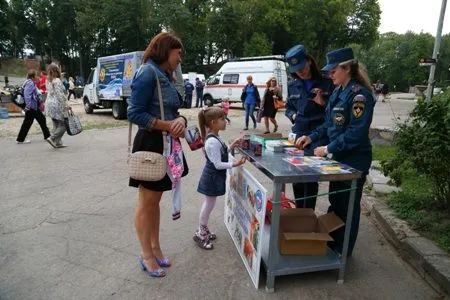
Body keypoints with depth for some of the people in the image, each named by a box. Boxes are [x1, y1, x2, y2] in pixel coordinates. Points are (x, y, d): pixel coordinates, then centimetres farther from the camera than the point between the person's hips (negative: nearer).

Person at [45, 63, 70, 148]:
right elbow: (60, 95, -18)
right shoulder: (57, 81, -14)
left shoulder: (49, 81, 13)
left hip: (50, 105, 9)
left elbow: (49, 93, 18)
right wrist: (66, 106, -14)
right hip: (57, 105, -9)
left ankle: (58, 143, 13)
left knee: (56, 125, 12)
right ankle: (52, 138, -12)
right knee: (63, 125, -2)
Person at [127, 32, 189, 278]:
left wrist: (180, 121, -9)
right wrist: (167, 125, -21)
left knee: (155, 200, 17)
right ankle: (146, 255, 19)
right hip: (151, 143, -9)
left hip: (166, 144, 9)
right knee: (147, 201, 3)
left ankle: (155, 247, 31)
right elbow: (135, 113, -19)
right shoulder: (148, 73, -13)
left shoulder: (167, 76, 13)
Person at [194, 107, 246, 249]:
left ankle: (203, 230, 36)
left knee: (208, 204, 20)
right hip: (212, 177, -10)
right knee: (209, 205, 4)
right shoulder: (213, 141, -26)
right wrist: (235, 164, -25)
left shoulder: (214, 138, 5)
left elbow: (221, 153, 14)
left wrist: (231, 146, 7)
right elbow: (218, 164, -25)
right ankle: (200, 234, 20)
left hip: (214, 176, 10)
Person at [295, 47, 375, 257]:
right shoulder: (338, 92, 9)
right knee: (334, 200, 19)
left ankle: (343, 250, 24)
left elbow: (357, 132, -24)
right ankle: (331, 241, 36)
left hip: (355, 159, -8)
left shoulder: (359, 94, -18)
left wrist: (328, 149, -20)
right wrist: (311, 137, 0)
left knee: (347, 205, 6)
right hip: (339, 155, 8)